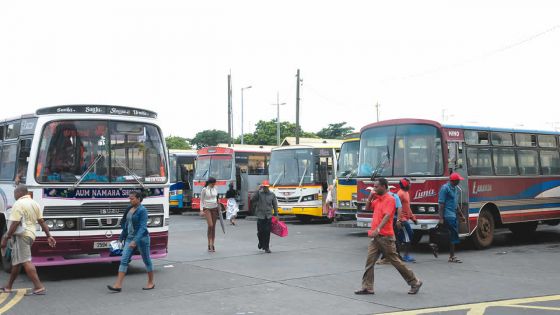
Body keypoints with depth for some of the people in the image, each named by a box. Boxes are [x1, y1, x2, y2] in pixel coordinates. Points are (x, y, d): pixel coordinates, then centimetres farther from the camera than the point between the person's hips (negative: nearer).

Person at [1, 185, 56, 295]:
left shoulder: (18, 204, -10)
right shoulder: (35, 203, 17)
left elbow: (15, 224, -17)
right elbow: (42, 221, 14)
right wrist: (49, 235, 13)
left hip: (21, 235, -10)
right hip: (30, 234, 10)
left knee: (26, 261, -14)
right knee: (16, 262, 19)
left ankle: (39, 287, -22)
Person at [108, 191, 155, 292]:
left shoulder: (142, 210, -14)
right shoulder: (129, 209, 9)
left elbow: (142, 227, -20)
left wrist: (135, 241, -28)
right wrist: (122, 236, 19)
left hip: (141, 238, -7)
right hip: (130, 238, 7)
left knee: (147, 260, 7)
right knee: (124, 260, -3)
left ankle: (151, 283, 21)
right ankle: (118, 285, -6)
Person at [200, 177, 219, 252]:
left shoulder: (215, 189, 8)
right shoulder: (204, 190, -5)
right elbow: (201, 201, -3)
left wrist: (218, 208, 13)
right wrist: (201, 210, -11)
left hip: (214, 208, 4)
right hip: (207, 208, -4)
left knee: (213, 227, 4)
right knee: (210, 225, -18)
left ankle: (212, 245, 9)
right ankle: (209, 244, -9)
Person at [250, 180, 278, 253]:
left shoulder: (272, 195, 5)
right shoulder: (259, 193, -2)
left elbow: (275, 205, 10)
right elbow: (252, 200, -15)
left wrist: (276, 215, 7)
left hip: (269, 216, 1)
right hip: (260, 215, -1)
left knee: (267, 232, -1)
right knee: (260, 231, 0)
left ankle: (266, 247, 7)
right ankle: (261, 242, 30)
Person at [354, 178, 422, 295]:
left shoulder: (389, 199, -12)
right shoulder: (378, 199, 14)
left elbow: (387, 216, -25)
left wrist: (378, 229, -38)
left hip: (385, 237, -8)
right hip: (376, 237, 8)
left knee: (395, 261, 1)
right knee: (369, 261, 0)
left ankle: (415, 282, 15)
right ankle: (367, 287, 2)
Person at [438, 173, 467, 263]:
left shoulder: (454, 188, 16)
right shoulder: (445, 188, -12)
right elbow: (441, 204, -15)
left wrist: (461, 215, 27)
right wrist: (441, 218, -20)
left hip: (453, 215, 9)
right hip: (448, 216, -9)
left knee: (453, 235, 9)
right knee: (453, 235, -9)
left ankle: (452, 256, 14)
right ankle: (452, 256, -4)